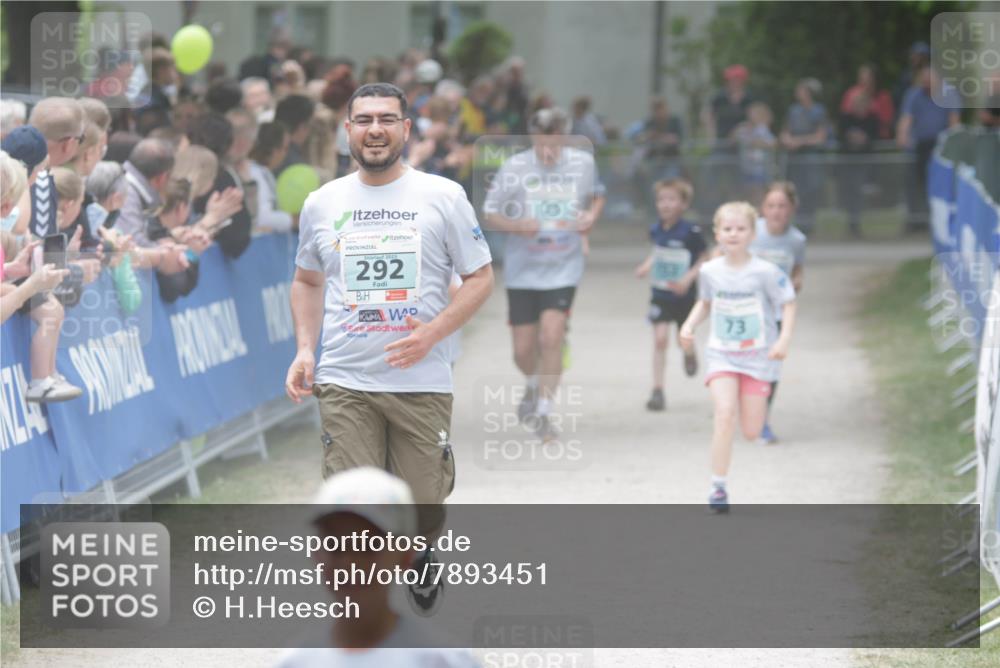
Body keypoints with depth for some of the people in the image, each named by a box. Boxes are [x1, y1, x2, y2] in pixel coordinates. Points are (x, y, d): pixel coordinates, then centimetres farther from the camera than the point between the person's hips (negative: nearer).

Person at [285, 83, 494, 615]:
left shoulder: (443, 196, 1)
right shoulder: (322, 203, 9)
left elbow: (480, 277, 2)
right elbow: (307, 280, 22)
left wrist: (433, 333, -13)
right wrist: (304, 348, 7)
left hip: (422, 382, -1)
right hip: (344, 385, 1)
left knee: (421, 506, 6)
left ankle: (421, 561, 42)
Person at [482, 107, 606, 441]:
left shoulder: (583, 162, -2)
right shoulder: (514, 167, -8)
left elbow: (596, 195, 18)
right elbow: (491, 214, -1)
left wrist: (591, 216, -4)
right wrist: (518, 226, -20)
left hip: (564, 267, 0)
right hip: (522, 270, 0)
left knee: (552, 337, -17)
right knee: (523, 350, 5)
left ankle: (544, 411, -4)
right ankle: (533, 386, 40)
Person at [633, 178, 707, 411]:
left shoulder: (691, 232, -15)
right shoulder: (656, 230, -1)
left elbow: (703, 259, -7)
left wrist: (688, 278, -20)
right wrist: (646, 266, 0)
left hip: (683, 295, -2)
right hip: (660, 294, 2)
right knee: (660, 339, -7)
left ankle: (689, 353, 50)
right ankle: (657, 391, -3)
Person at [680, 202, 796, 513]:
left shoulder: (765, 272, -13)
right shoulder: (709, 271, -2)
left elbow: (788, 303, -4)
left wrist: (784, 338, -16)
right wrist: (689, 324, 1)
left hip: (758, 357, -1)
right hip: (721, 355, 1)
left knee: (751, 431, 0)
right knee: (724, 414, -21)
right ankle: (718, 488, -13)